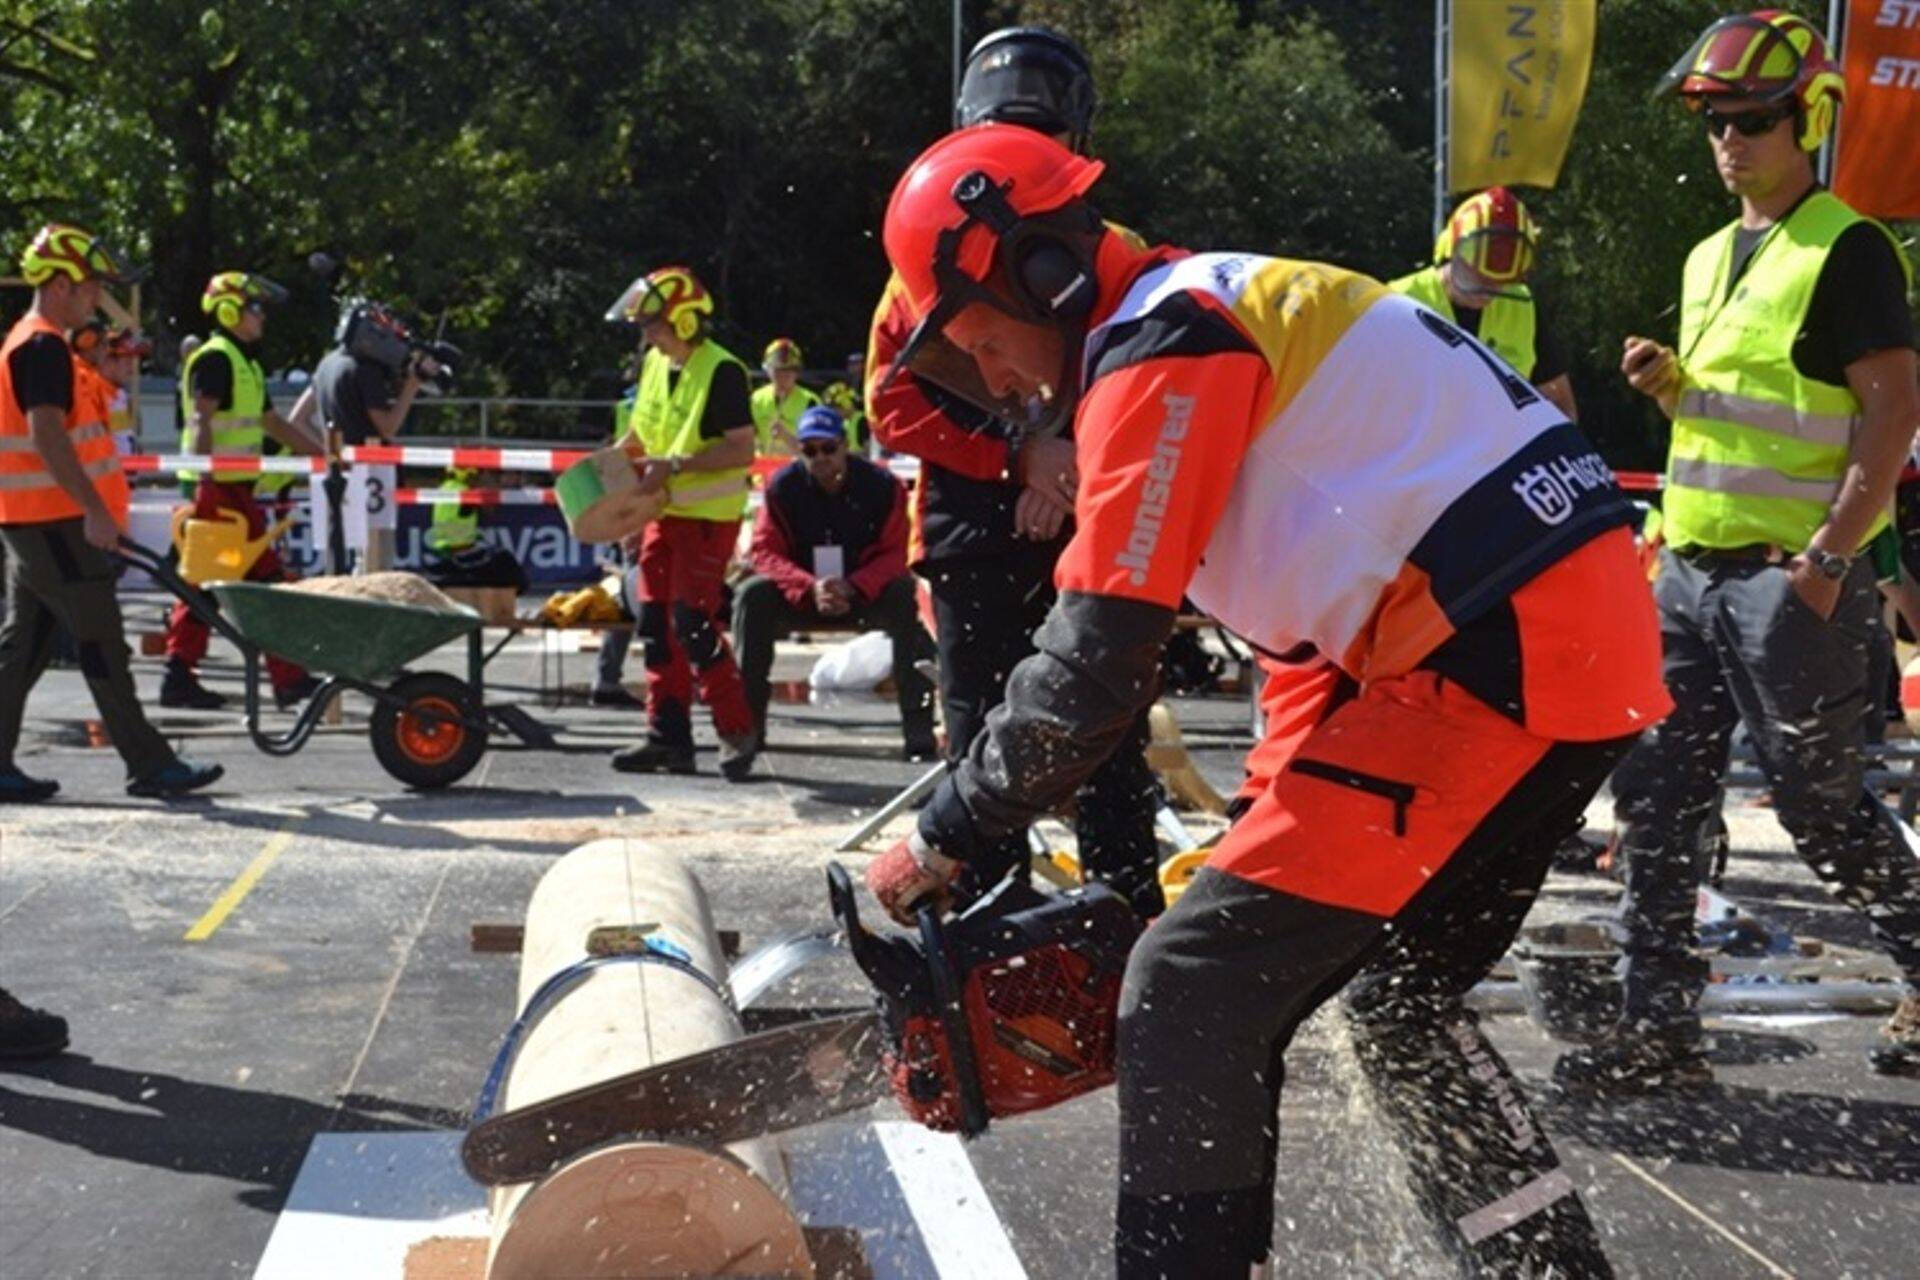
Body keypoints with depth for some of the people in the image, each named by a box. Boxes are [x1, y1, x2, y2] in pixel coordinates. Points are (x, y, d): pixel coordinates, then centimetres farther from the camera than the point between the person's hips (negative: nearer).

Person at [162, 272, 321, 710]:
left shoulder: (245, 363, 22)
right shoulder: (215, 359, -9)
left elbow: (272, 422, 30)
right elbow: (202, 420, -22)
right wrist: (206, 470, -34)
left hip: (234, 487, 10)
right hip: (222, 485, -10)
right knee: (264, 579, -6)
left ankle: (179, 677, 9)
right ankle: (288, 679, -1)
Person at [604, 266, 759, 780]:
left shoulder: (721, 370, -16)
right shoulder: (655, 364, 10)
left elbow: (742, 450, -20)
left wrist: (675, 465, -24)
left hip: (708, 515, -8)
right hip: (665, 511, 9)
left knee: (692, 622, -12)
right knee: (657, 622, 7)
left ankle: (737, 731, -1)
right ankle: (667, 734, 13)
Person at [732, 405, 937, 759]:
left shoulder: (882, 485, -12)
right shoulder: (783, 486, -9)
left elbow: (893, 554, -14)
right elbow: (764, 551, -12)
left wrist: (853, 588, -33)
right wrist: (810, 588, -31)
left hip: (866, 594, -1)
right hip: (800, 595, 1)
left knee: (906, 597, -31)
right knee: (752, 595, -26)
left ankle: (919, 729, -30)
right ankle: (747, 725, -22)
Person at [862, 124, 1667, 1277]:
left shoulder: (1159, 346, -7)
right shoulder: (1238, 316, 23)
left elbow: (1092, 671, -12)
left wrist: (943, 841, 0)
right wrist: (1284, 820, 22)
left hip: (1492, 658, -10)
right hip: (1590, 637, 10)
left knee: (1196, 988, -7)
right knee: (1402, 991, 22)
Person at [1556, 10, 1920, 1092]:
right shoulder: (1710, 258, 17)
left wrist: (1829, 556, -19)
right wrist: (1669, 382, 3)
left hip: (1792, 576, -8)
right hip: (1690, 570, 8)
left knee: (1821, 803, -1)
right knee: (1656, 798, 4)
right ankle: (1661, 1028, 10)